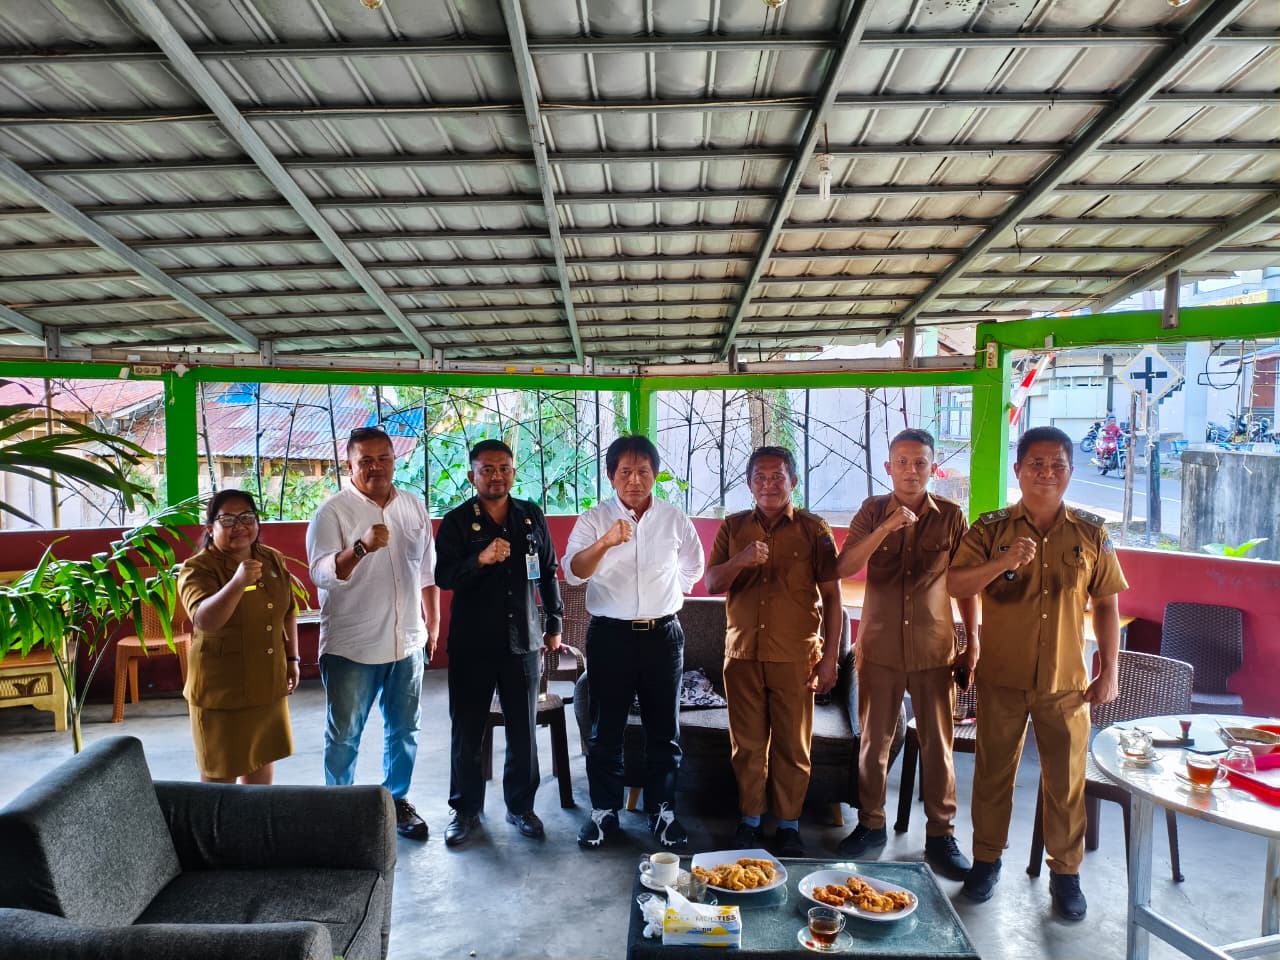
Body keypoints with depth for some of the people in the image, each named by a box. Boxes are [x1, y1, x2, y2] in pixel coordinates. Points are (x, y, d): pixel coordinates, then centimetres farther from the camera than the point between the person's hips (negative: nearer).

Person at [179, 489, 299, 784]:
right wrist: (237, 583, -49)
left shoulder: (274, 560, 2)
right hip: (222, 691, -6)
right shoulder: (197, 569, -17)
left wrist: (292, 658, 11)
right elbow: (204, 621, -35)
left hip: (269, 685, 6)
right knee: (220, 774, 6)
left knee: (264, 760, 20)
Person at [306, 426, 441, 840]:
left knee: (403, 730, 16)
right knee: (343, 735, 8)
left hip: (407, 643, 5)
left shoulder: (414, 508, 6)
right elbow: (321, 573, -22)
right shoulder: (332, 512, -10)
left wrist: (433, 626, 15)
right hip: (351, 647, -4)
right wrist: (361, 548, -40)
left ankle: (397, 799, 33)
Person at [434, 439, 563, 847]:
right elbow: (442, 576, -14)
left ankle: (520, 806, 27)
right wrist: (481, 559, -32)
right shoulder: (456, 521, -3)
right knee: (467, 732, 7)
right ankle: (466, 810, 24)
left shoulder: (531, 516, 6)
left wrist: (554, 624, 15)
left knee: (523, 730, 10)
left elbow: (549, 572, 14)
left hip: (523, 641, 2)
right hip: (472, 644, -2)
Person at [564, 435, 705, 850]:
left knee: (664, 730, 10)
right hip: (610, 635, -2)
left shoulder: (674, 519, 3)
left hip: (663, 635, 2)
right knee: (605, 730, 7)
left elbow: (692, 567, 20)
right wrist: (605, 543, -39)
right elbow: (573, 571, -22)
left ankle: (662, 812, 25)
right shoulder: (594, 519, -5)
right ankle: (604, 812, 22)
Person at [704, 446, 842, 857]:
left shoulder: (814, 530, -1)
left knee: (793, 745, 6)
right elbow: (711, 584, 1)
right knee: (747, 744, 10)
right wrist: (740, 560, -19)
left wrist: (830, 657, -5)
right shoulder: (733, 527, 7)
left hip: (794, 657, -2)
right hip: (743, 654, 2)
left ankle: (789, 824, 21)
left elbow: (832, 596, -1)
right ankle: (750, 819, 25)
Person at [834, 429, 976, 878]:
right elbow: (844, 568, -12)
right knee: (873, 741, 10)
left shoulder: (951, 516, 0)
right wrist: (886, 528, -23)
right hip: (879, 647, 1)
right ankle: (870, 824, 26)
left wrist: (973, 642, 3)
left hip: (934, 650, 0)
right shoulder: (872, 511, 0)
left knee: (937, 744, 6)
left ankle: (941, 835, 19)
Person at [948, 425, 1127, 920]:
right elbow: (953, 586, -14)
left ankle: (1065, 873, 28)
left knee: (1066, 779, 10)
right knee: (993, 771, 11)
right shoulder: (991, 528, -4)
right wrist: (1001, 563, -30)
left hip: (1066, 681, 1)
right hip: (1002, 676, -1)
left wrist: (1108, 670, 4)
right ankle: (986, 859, 29)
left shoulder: (1091, 534, 1)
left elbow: (1106, 604, 7)